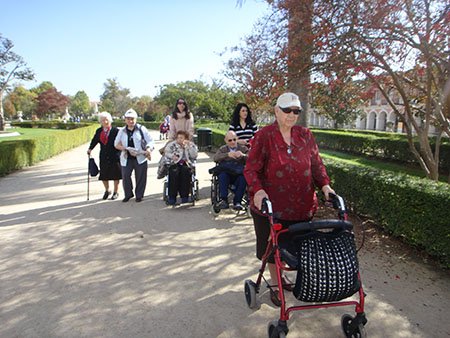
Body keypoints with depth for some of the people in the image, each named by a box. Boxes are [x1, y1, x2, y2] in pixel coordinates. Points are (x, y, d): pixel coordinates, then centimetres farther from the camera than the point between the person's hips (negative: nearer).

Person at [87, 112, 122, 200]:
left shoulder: (115, 130, -6)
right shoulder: (99, 131, 8)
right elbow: (94, 140, 13)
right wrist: (90, 149, 0)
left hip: (114, 156, -4)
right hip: (103, 156, 4)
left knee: (115, 174, 6)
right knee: (103, 175, 8)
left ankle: (116, 192, 23)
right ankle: (107, 190, 31)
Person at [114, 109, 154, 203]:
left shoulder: (141, 129, 2)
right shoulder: (122, 131, 11)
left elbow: (150, 140, -1)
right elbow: (116, 144, 13)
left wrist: (149, 149, -20)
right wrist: (124, 148, -8)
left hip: (140, 157, -2)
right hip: (126, 158, 2)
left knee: (140, 177, 3)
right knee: (125, 176, 2)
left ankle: (139, 195, 19)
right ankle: (128, 194, 21)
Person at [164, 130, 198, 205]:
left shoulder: (191, 145, 11)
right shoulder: (172, 144, 12)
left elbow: (194, 156, -4)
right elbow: (166, 152, -2)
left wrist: (188, 146, -12)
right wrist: (172, 156, -22)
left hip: (186, 164, 0)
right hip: (174, 164, 0)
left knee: (185, 171, -33)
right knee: (174, 172, -32)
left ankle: (184, 196, -27)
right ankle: (172, 197, -29)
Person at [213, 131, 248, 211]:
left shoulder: (243, 148, 16)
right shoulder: (222, 149, 18)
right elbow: (215, 158, -4)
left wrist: (243, 155, -21)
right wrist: (227, 154, -21)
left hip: (239, 174, -1)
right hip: (226, 175, 1)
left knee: (243, 177, -33)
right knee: (222, 175, -33)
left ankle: (237, 202, -25)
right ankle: (223, 200, -29)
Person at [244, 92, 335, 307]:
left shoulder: (305, 135, 6)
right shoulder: (264, 136, -9)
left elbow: (316, 163, 9)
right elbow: (251, 169, -11)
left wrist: (324, 184, -6)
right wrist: (258, 190, -27)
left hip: (301, 205, 5)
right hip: (271, 204, -4)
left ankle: (281, 275, 43)